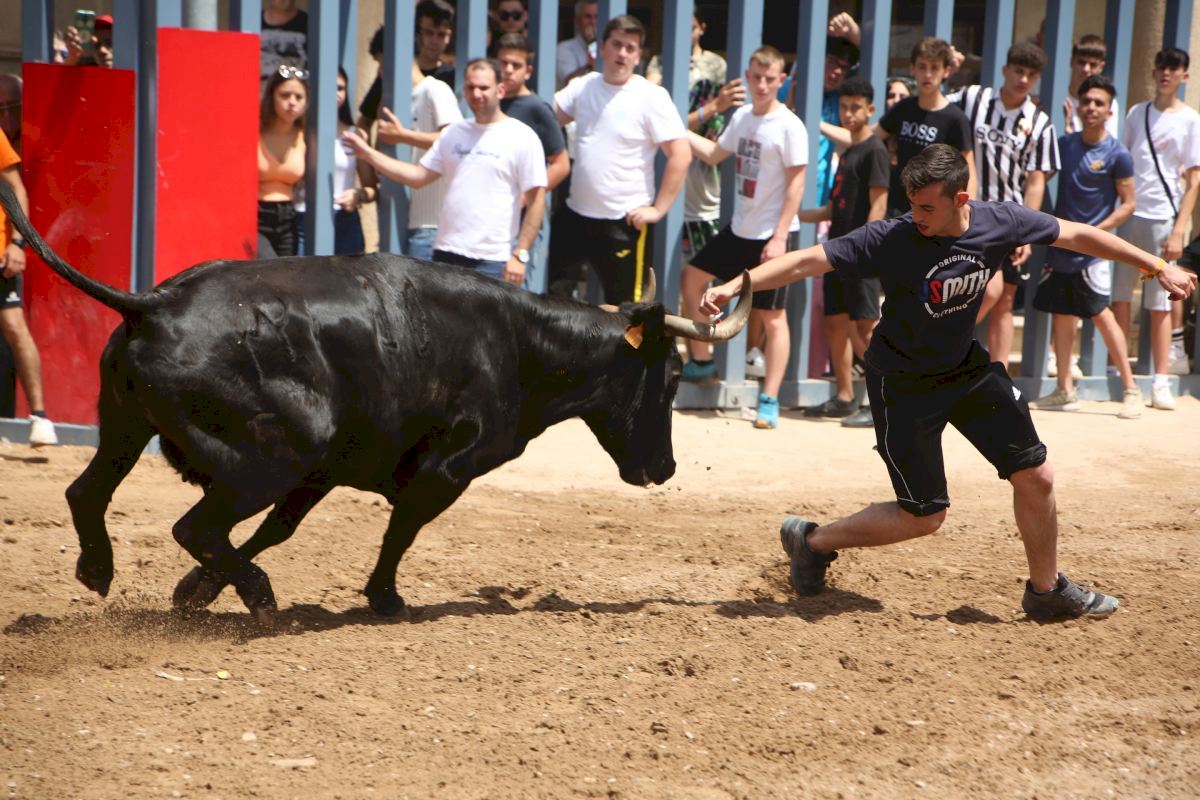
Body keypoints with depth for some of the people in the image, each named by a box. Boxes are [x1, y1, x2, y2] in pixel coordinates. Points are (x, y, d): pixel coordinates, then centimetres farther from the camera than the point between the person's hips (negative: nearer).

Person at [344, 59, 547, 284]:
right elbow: (419, 175, 13)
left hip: (491, 263, -6)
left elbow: (536, 200, -6)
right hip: (446, 255, 6)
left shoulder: (522, 137, -4)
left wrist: (520, 255, -12)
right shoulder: (454, 133, 14)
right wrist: (368, 153, 7)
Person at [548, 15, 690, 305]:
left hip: (625, 222, -5)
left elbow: (681, 155, -14)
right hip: (575, 214, 6)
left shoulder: (651, 97, -11)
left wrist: (658, 209, -16)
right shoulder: (583, 86, 5)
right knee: (553, 293, 13)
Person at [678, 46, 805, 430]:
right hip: (739, 227, 8)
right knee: (692, 277, 17)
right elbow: (714, 154, 24)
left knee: (773, 317, -5)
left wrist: (779, 237, -19)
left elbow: (796, 184, -15)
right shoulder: (741, 117, 6)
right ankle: (701, 362, 30)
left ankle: (769, 401, -2)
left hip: (769, 236, -8)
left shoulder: (789, 126, -14)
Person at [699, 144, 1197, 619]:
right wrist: (735, 285, -41)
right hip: (903, 383, -5)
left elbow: (1076, 235, -1)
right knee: (924, 516, -2)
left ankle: (1047, 591, 26)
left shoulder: (999, 223, -15)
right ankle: (812, 540, 19)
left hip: (967, 368, 5)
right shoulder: (891, 239, -27)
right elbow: (809, 261, -29)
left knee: (1036, 478, 4)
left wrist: (1158, 267, 6)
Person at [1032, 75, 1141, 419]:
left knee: (1100, 313, -11)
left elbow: (1128, 204, -6)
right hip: (1060, 245, 6)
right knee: (1061, 313, 9)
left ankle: (1131, 389, -5)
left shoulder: (1116, 154, -8)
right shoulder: (1065, 144, 7)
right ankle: (1065, 391, 17)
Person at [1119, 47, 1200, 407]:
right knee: (1119, 297, 5)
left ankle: (1161, 382, 0)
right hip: (1128, 214, 3)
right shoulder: (1136, 113, 11)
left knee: (1159, 303, -2)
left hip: (1162, 218, -3)